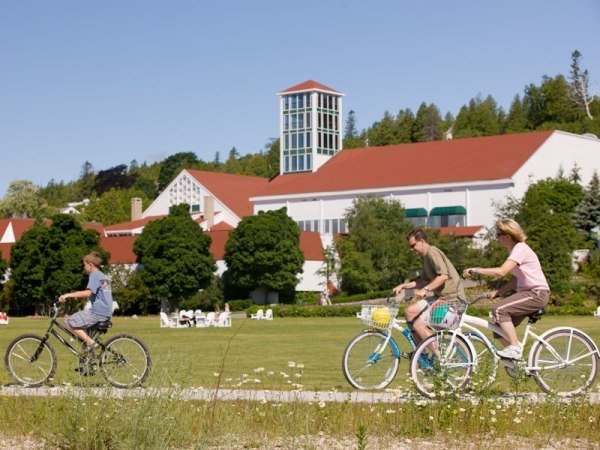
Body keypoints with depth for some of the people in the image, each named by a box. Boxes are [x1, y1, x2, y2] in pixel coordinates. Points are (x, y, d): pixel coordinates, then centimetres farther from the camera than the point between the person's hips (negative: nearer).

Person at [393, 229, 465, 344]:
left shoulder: (432, 252, -15)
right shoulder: (425, 256, 18)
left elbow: (444, 275, -27)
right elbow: (424, 280, 21)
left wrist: (425, 289, -27)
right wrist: (403, 286, 13)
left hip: (451, 298, -10)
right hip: (440, 296, 10)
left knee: (419, 325, -17)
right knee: (410, 312, 5)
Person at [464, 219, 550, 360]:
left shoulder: (520, 249, -14)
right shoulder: (515, 249, 16)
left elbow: (501, 271, -27)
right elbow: (514, 280, 15)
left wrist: (476, 270, -24)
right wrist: (497, 292, 2)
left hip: (537, 294, -10)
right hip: (528, 293, 10)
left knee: (499, 309, -24)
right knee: (499, 330, 2)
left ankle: (515, 348, -19)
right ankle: (517, 358, 13)